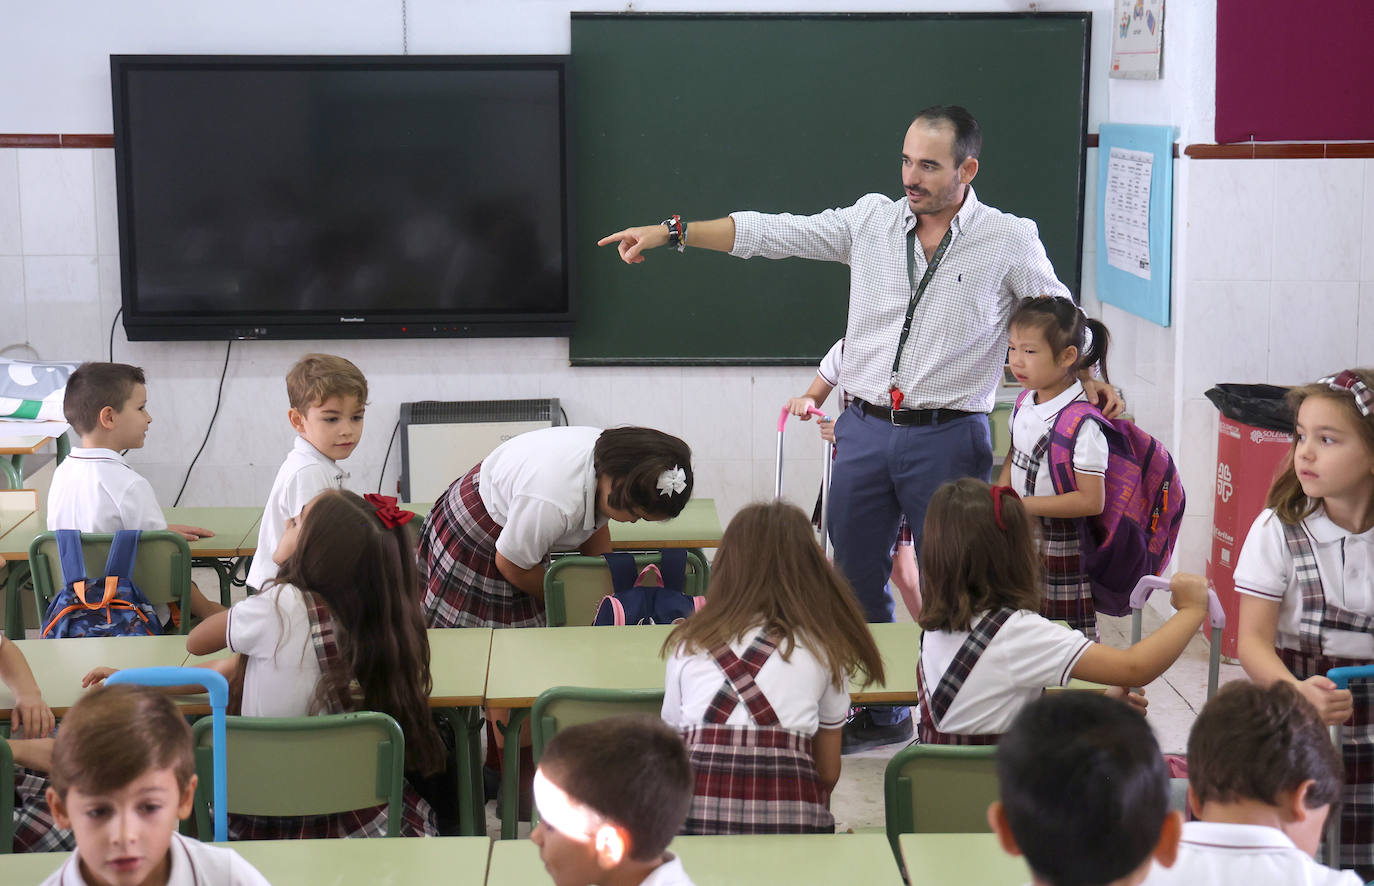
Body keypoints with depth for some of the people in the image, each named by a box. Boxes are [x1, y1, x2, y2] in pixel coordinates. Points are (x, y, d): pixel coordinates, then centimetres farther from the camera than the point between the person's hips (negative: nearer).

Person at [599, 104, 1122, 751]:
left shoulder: (1010, 240, -2)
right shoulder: (871, 220, 4)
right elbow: (773, 233, 3)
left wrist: (1090, 380, -5)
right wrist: (669, 232, -2)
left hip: (948, 437, -4)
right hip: (864, 430, 4)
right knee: (857, 578, 12)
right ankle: (878, 712, 28)